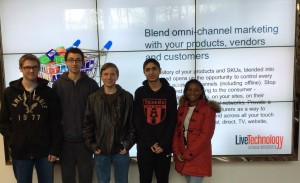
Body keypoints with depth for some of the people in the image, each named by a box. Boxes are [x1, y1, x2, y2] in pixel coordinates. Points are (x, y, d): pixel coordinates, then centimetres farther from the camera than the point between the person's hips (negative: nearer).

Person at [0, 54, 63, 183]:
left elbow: (56, 123, -3)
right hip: (20, 152, 1)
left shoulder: (48, 92, -1)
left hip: (45, 151, -1)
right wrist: (12, 141, -4)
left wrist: (55, 149, -6)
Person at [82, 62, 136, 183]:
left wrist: (128, 144, -7)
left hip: (121, 150, -1)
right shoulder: (93, 98, 2)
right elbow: (87, 124, 2)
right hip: (100, 151, 1)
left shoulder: (127, 97, -1)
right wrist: (91, 145, -4)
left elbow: (132, 123, -1)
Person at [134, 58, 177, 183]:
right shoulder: (139, 92, 2)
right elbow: (138, 122, -3)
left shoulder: (170, 91, 0)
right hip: (144, 146, 1)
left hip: (164, 147, 0)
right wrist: (151, 143, -10)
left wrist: (163, 144, -10)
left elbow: (172, 120, -4)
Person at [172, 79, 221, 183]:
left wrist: (188, 154, -15)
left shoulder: (208, 109, -8)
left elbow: (206, 135, -15)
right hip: (182, 156, 5)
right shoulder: (181, 108, 8)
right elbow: (176, 131, 8)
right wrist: (177, 151, -5)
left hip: (198, 157, -5)